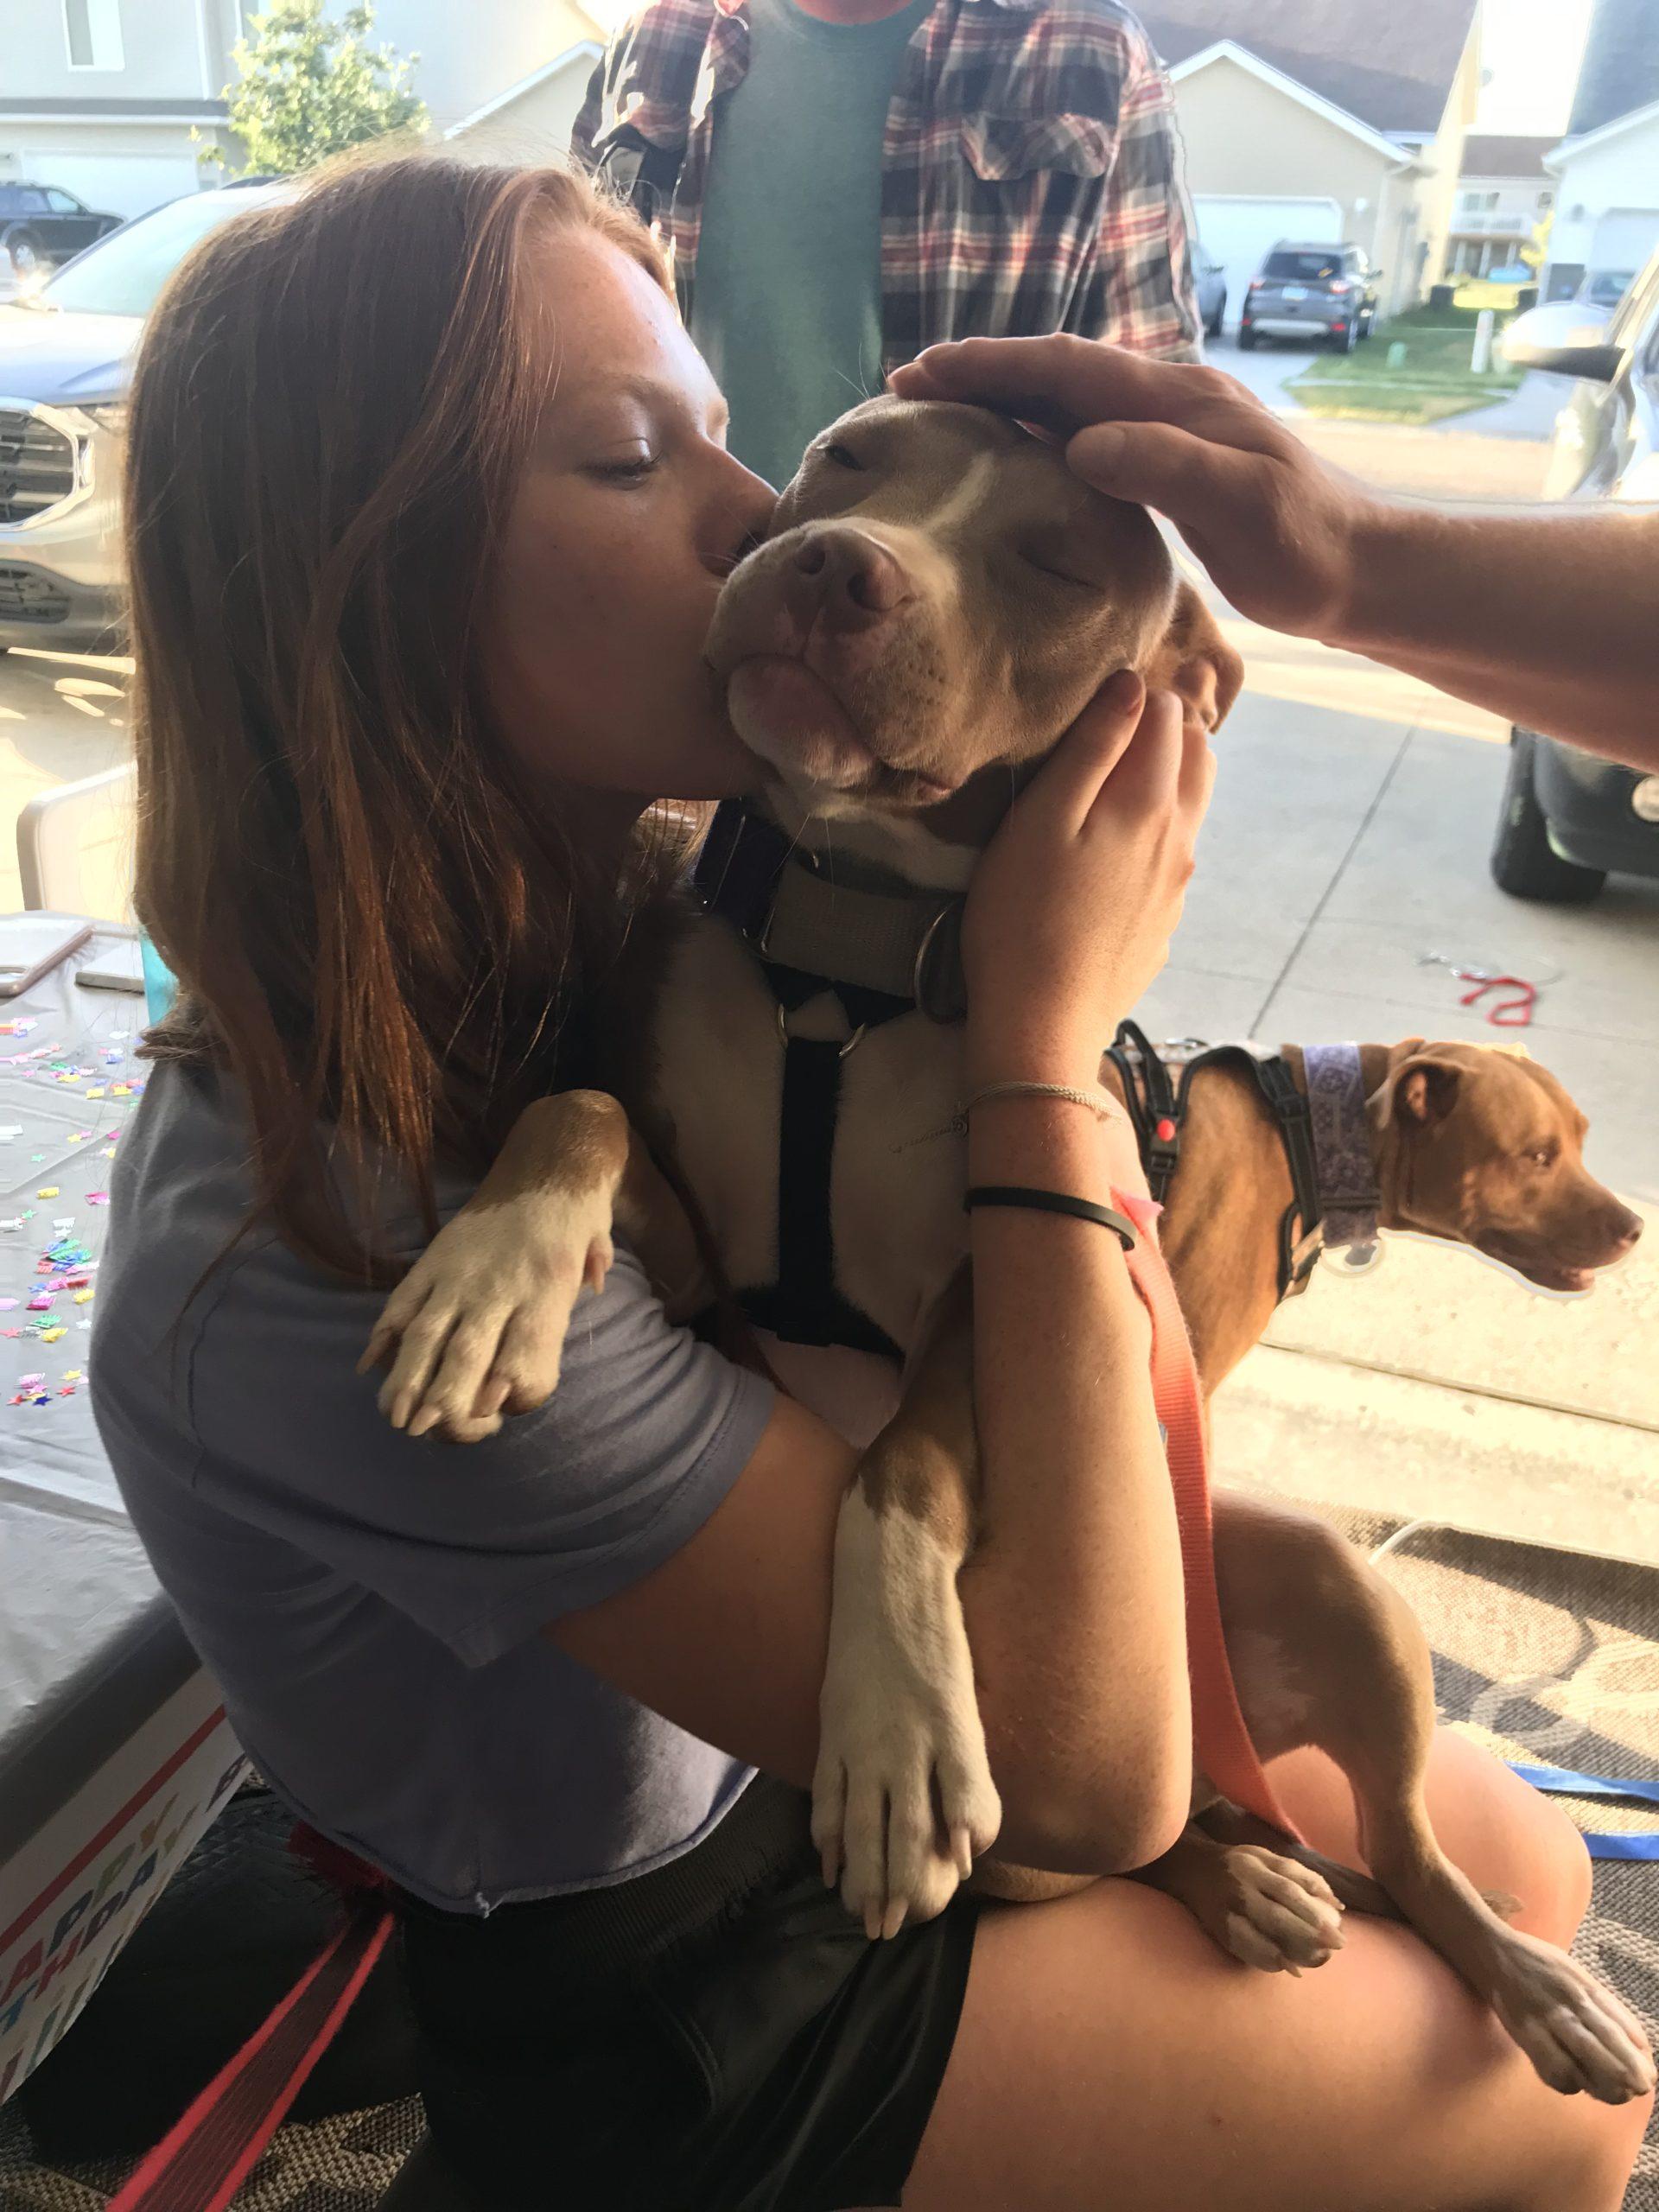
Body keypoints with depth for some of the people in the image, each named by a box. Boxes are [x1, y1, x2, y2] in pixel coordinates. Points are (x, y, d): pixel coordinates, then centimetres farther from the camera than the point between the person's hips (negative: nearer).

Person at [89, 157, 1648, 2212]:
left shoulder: (601, 929, -11)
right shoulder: (322, 1251, -37)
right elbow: (1086, 1767, -34)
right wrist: (1049, 1035, -33)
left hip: (805, 1728, 6)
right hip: (664, 2010, -6)